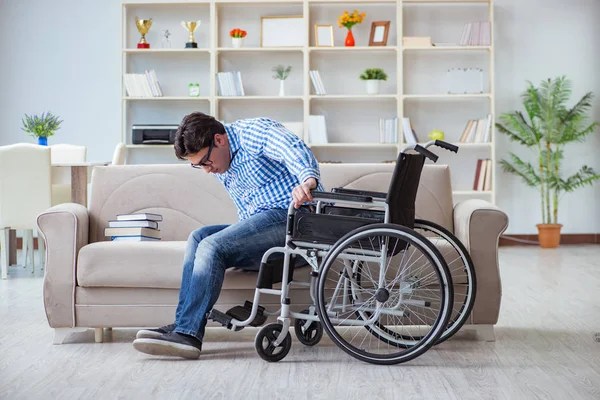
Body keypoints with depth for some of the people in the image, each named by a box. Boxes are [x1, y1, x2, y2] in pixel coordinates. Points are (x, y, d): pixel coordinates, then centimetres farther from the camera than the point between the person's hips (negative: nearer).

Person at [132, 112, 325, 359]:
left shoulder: (251, 132, -9)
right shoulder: (222, 171, 19)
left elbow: (294, 149, -28)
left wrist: (307, 181, -49)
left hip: (294, 217, -9)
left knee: (212, 245, -21)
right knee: (198, 238, -5)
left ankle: (188, 334, -23)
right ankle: (183, 326, -14)